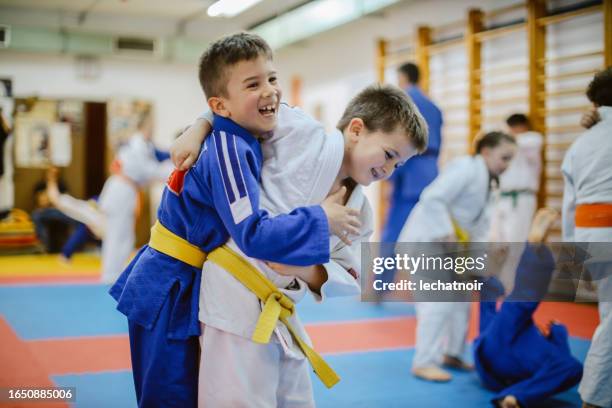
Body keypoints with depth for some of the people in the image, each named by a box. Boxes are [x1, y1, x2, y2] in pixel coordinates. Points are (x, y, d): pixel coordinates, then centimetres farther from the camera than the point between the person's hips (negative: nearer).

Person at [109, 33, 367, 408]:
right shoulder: (229, 151, -24)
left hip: (183, 287, 9)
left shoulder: (240, 142, 4)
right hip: (168, 293, -9)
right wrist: (322, 221, -20)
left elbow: (244, 222, 16)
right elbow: (253, 234, -29)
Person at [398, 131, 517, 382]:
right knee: (439, 299, -15)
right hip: (426, 238, -10)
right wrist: (448, 236, -25)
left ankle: (452, 354, 28)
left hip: (445, 243, 10)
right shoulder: (466, 168, -16)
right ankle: (423, 363, -8)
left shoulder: (486, 183, 14)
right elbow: (432, 199, -27)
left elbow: (479, 227, 16)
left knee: (459, 298, 15)